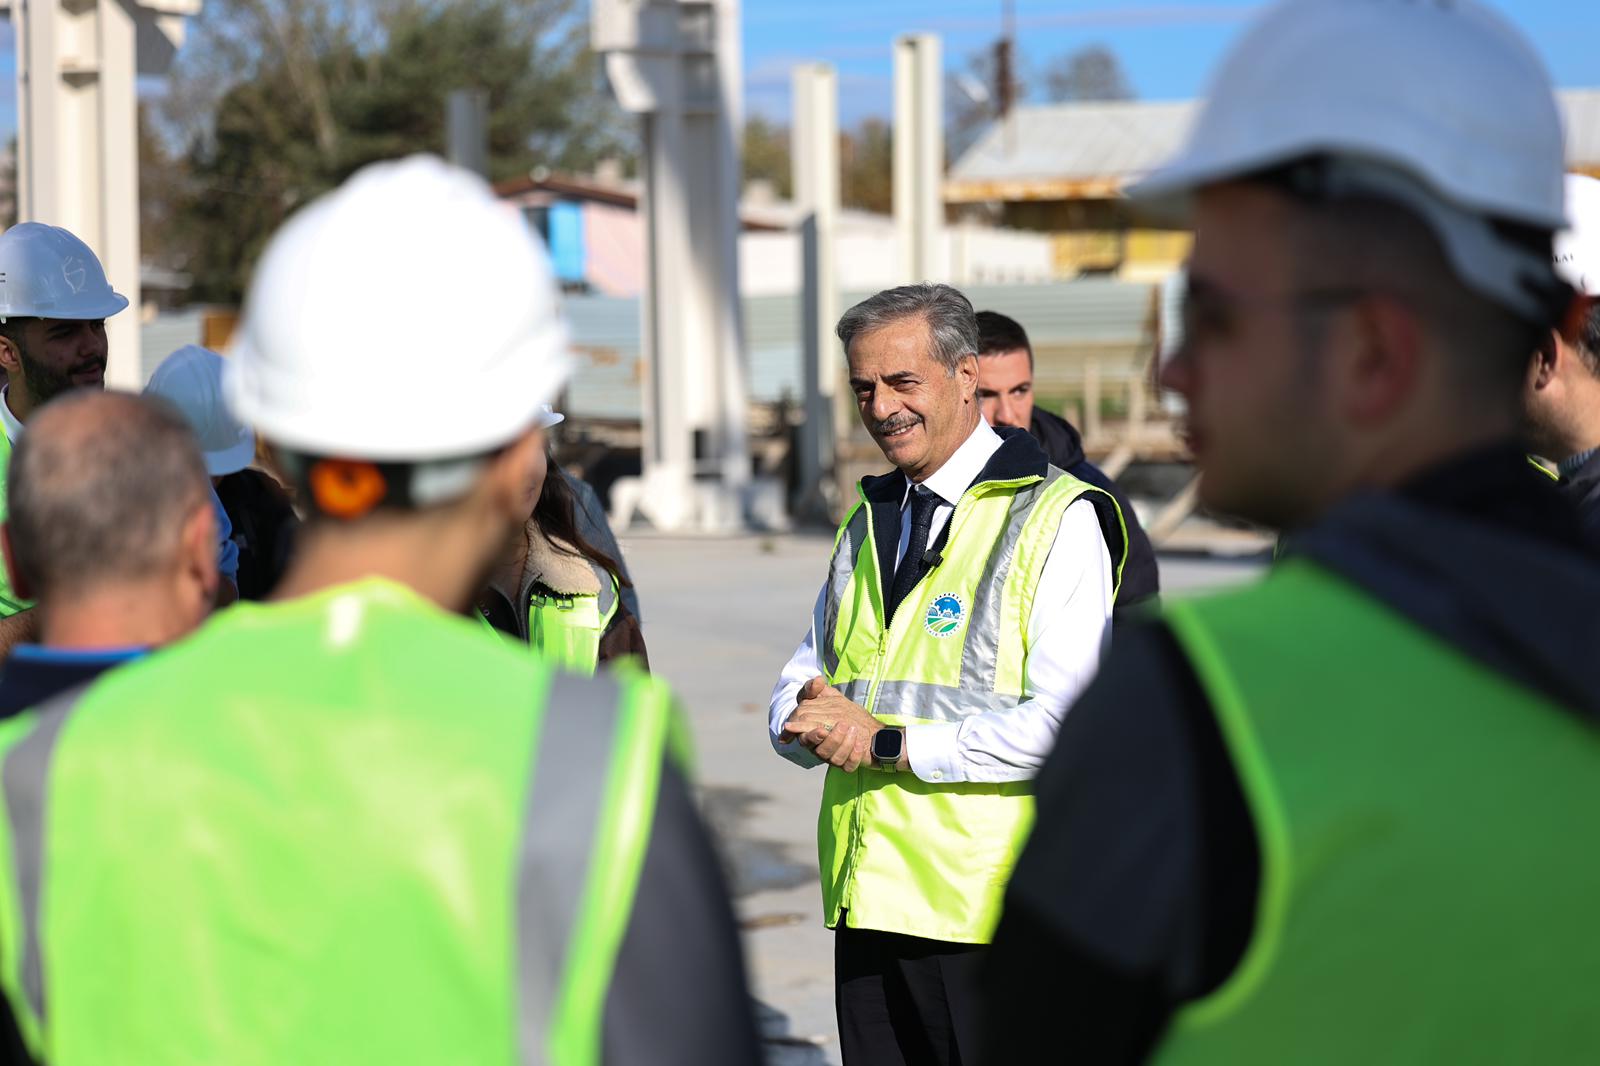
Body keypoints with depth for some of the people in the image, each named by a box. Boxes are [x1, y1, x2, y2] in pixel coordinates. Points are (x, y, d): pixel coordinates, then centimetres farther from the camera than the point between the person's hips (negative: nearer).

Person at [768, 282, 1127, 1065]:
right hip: (866, 901, 7)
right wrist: (809, 712, -4)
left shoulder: (1058, 521, -7)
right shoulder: (869, 523, 19)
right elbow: (803, 677, 21)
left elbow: (1066, 726, -17)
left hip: (988, 912, -7)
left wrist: (888, 741, -17)